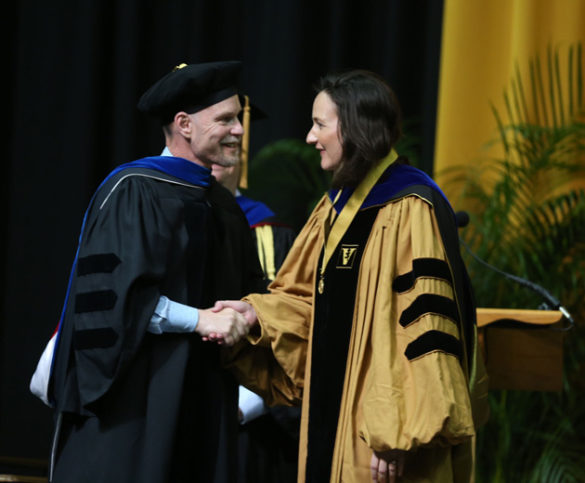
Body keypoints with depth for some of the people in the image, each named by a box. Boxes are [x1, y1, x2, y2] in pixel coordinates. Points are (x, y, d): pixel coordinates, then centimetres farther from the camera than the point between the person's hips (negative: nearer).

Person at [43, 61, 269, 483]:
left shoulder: (223, 206, 15)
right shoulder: (132, 191, -9)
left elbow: (251, 289, 16)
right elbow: (115, 292, -17)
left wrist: (243, 315, -6)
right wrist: (199, 320, -18)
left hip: (201, 397, 7)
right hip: (134, 396, -7)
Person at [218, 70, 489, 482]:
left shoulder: (409, 211, -15)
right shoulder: (338, 206, 13)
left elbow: (425, 326, -19)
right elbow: (309, 297, 19)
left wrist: (399, 437, -22)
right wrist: (258, 311, -1)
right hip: (336, 415, 8)